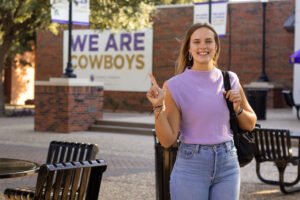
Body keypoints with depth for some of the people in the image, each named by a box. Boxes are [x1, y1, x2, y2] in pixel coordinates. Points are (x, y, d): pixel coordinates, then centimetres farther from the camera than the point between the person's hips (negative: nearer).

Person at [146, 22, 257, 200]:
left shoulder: (230, 79, 4)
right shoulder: (176, 85, -6)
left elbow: (250, 125, 15)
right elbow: (167, 140, -8)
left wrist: (238, 109, -4)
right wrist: (158, 106, -20)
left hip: (228, 165, 3)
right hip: (190, 167, -3)